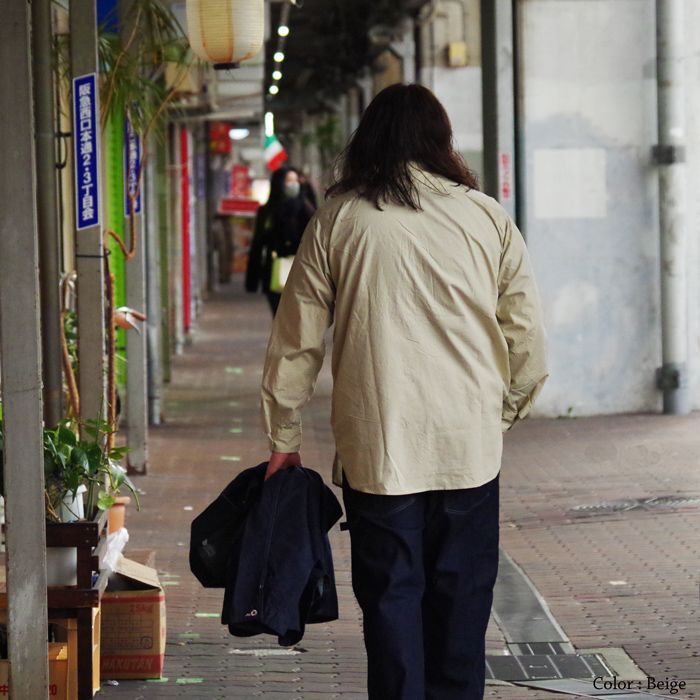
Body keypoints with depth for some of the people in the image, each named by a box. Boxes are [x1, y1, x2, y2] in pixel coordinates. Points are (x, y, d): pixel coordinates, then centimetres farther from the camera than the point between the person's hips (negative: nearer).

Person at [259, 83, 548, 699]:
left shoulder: (337, 219, 2)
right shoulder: (488, 217, 4)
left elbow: (295, 342, 4)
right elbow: (529, 342, 5)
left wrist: (284, 438, 14)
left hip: (377, 447, -1)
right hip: (470, 446, 1)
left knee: (391, 601, 5)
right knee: (461, 601, 10)